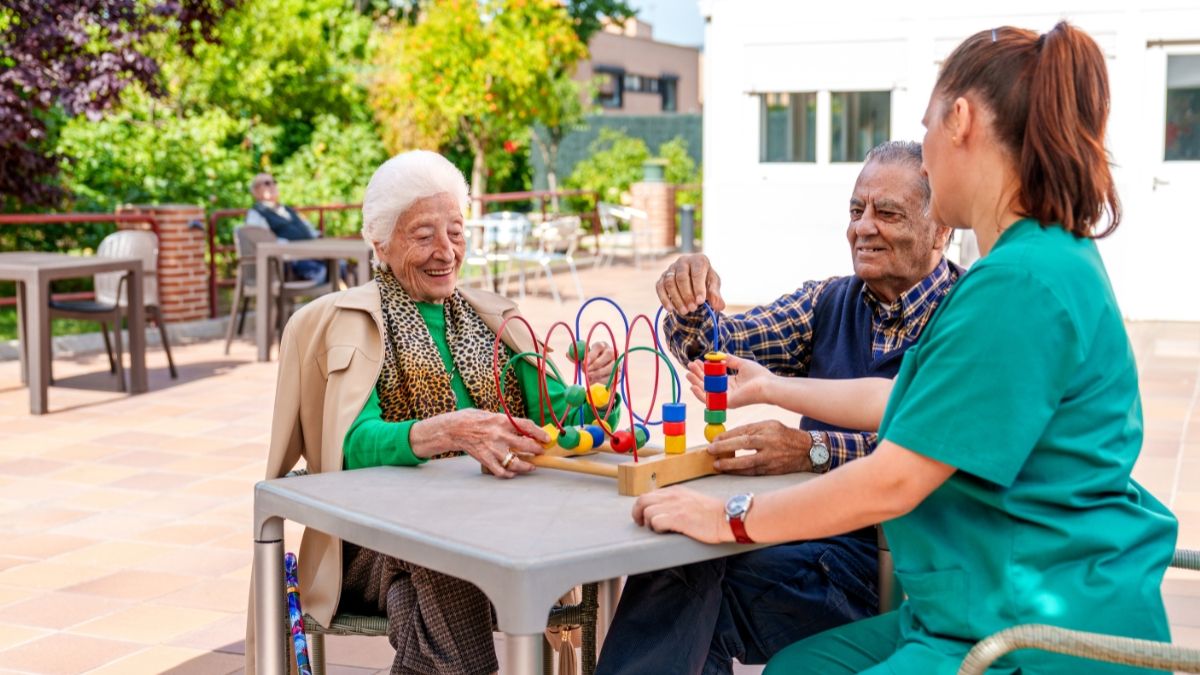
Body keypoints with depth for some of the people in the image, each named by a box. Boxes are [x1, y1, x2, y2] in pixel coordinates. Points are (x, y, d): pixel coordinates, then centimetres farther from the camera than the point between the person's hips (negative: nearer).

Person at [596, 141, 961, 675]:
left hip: (894, 555, -5)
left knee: (699, 590, -25)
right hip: (811, 528, 5)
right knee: (670, 562, -23)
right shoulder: (827, 304, 14)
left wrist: (814, 450, -31)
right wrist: (689, 306, -18)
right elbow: (720, 347, 5)